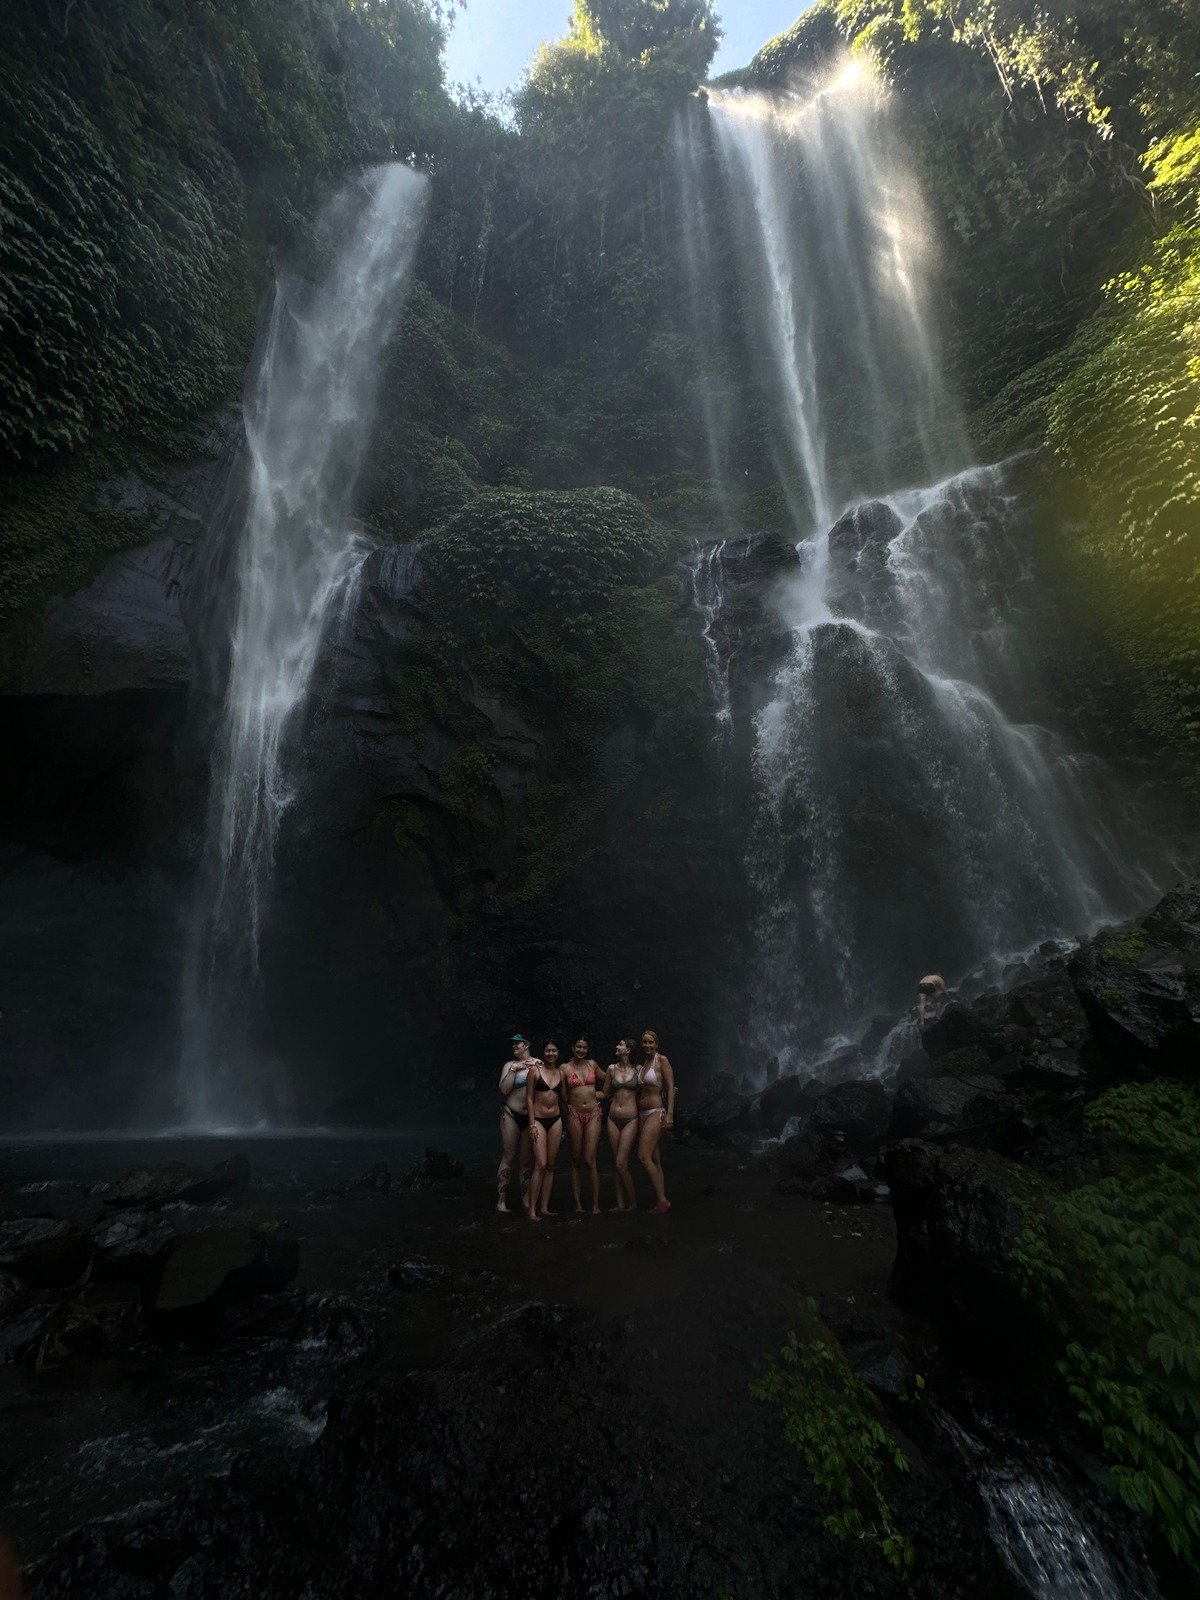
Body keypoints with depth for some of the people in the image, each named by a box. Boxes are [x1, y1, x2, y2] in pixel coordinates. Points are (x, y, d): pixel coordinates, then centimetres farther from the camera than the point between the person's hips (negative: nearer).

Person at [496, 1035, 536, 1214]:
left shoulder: (539, 1063, 4)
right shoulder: (510, 1065, 0)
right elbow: (504, 1090, -9)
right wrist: (514, 1069, -15)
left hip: (531, 1118, 2)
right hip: (511, 1115, -2)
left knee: (526, 1160, 8)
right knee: (507, 1157, -1)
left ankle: (526, 1201, 15)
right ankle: (501, 1201, 5)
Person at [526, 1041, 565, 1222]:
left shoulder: (560, 1074, 8)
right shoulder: (535, 1070, -4)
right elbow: (529, 1098, -5)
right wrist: (532, 1124, -10)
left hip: (556, 1120, 4)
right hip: (538, 1120, -4)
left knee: (550, 1166, 6)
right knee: (540, 1165, -12)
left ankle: (544, 1207, 14)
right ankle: (532, 1210, -5)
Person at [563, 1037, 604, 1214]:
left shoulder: (592, 1064, 6)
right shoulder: (566, 1068, 0)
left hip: (593, 1114, 0)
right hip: (574, 1115, 0)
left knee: (590, 1160, -5)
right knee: (576, 1161, 5)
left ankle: (596, 1204, 3)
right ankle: (578, 1203, 14)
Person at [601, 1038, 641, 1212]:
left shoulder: (638, 1069, -3)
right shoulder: (612, 1069, 6)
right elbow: (604, 1093, 14)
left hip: (630, 1120, -4)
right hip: (613, 1119, 4)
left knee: (621, 1164, -9)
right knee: (618, 1164, 8)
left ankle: (633, 1203, 8)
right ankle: (621, 1203, 17)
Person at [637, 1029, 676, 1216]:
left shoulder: (662, 1060, -7)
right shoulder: (643, 1063, 13)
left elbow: (670, 1088, -11)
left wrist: (670, 1114, -17)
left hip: (656, 1113, -7)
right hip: (641, 1114, 8)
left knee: (643, 1156, -15)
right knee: (654, 1159, 9)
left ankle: (663, 1200, -7)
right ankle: (662, 1198, 15)